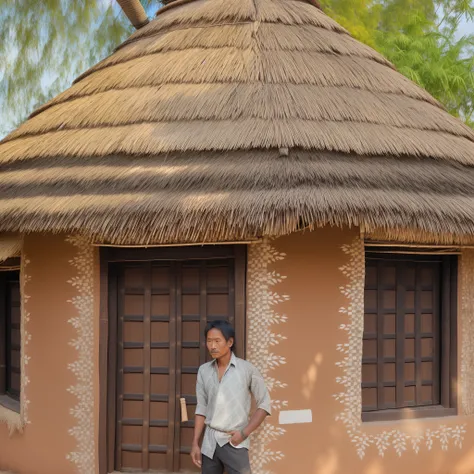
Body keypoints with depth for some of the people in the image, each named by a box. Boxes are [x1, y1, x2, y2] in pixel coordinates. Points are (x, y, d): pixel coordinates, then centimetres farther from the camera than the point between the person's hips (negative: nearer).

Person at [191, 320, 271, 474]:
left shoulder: (247, 369, -5)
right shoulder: (203, 371, 6)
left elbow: (264, 404, -1)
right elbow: (202, 409, 10)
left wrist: (245, 433, -9)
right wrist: (195, 443, 6)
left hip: (234, 442, -4)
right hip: (209, 442, 4)